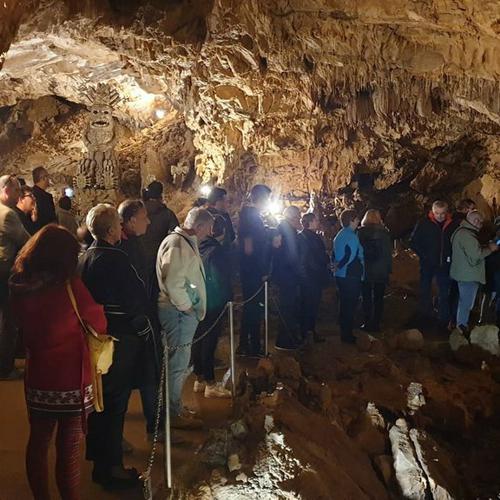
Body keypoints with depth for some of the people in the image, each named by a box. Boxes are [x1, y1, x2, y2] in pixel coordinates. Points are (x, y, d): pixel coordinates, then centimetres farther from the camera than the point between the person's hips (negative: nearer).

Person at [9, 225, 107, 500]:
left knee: (38, 442, 18)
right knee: (68, 449, 6)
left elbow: (25, 327, 11)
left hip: (37, 377, 6)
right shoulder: (69, 285, -18)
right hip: (71, 379, -5)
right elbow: (99, 323, -6)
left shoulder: (19, 287, -3)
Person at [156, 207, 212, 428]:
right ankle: (174, 414, 12)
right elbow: (173, 283, -26)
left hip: (185, 312, 11)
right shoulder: (177, 244, -18)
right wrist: (187, 307, -15)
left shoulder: (186, 242, 16)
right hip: (178, 313, -11)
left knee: (179, 363, 18)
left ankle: (175, 408, 31)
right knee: (177, 364, 0)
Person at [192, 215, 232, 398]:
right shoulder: (217, 250, -17)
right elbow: (222, 278, -15)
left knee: (199, 340, 15)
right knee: (209, 342, -1)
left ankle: (199, 379, 26)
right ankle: (211, 384, 8)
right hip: (213, 304, -7)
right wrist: (228, 297, -1)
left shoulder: (199, 247, 5)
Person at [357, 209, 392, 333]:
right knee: (378, 299, 10)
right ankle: (376, 324, 12)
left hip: (365, 270, -1)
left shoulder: (361, 232, -7)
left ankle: (368, 324, 9)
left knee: (366, 299, 9)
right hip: (381, 272, 1)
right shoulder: (384, 232, -3)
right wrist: (388, 270, 7)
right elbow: (389, 253, 0)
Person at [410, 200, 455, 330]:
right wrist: (423, 255, -12)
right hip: (427, 264, -1)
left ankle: (443, 321, 15)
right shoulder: (423, 224, -6)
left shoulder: (452, 226, -1)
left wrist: (450, 257, -5)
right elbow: (413, 243, -5)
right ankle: (425, 318, 24)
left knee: (444, 293, 6)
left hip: (444, 265, 1)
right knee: (425, 292, 10)